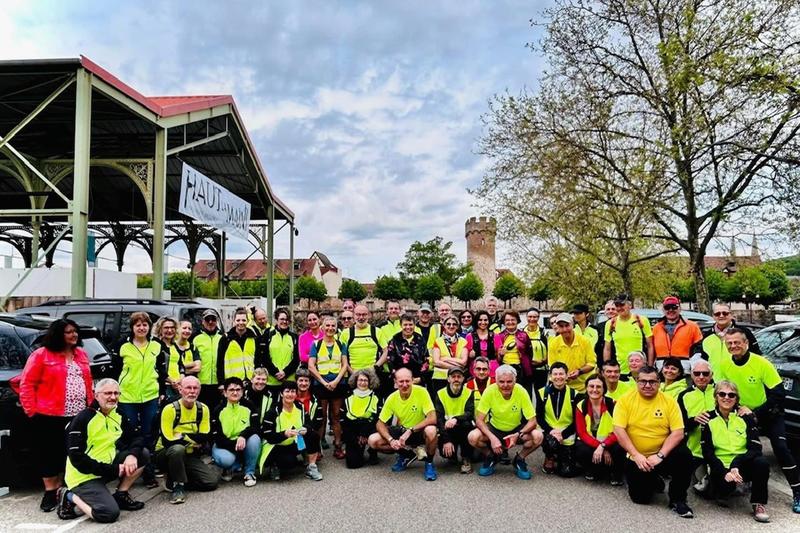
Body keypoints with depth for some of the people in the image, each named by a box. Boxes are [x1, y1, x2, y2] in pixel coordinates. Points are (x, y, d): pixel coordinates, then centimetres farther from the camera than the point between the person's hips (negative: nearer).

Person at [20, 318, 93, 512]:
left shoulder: (81, 354, 12)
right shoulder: (41, 355, -6)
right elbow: (26, 384, -6)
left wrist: (91, 406, 11)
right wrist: (32, 411, -11)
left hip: (78, 416, 5)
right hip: (50, 416, -5)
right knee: (50, 454, 2)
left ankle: (59, 488, 24)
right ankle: (50, 493, 13)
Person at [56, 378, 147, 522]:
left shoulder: (119, 416, 4)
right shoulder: (83, 419, -18)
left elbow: (137, 437, 3)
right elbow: (76, 458, -22)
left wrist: (132, 454, -21)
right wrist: (112, 470, -22)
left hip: (107, 466, 7)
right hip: (84, 476, -7)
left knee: (143, 454, -9)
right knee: (110, 513, -24)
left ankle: (121, 495, 6)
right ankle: (69, 497, 0)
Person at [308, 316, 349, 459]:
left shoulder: (341, 344, 10)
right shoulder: (316, 344, 5)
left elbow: (344, 365, 4)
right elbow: (311, 366, -1)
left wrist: (336, 381, -10)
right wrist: (323, 382, -9)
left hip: (338, 384, 1)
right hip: (320, 385, -1)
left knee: (336, 416, 5)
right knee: (321, 416, 1)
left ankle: (338, 446, 9)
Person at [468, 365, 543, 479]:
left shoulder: (521, 391, -22)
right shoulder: (490, 391, -22)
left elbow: (532, 421, -17)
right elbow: (479, 420, -18)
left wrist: (518, 435, -34)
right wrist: (492, 438, -33)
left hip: (516, 430, 0)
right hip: (494, 429, 0)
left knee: (538, 436, -27)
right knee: (473, 437, -28)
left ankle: (519, 460, 4)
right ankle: (490, 458, 6)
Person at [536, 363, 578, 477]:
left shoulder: (573, 394, -4)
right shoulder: (542, 393, -3)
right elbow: (539, 417, -2)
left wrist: (563, 434, -17)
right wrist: (550, 431, -18)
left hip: (567, 437, 1)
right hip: (548, 432, 0)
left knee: (567, 472, -6)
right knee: (552, 441, -36)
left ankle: (558, 457, 30)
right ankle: (549, 459, 0)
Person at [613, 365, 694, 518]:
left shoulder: (669, 401, -5)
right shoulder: (625, 400, -6)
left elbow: (678, 432, -9)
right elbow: (618, 430, -11)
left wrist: (659, 456, -19)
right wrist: (636, 455, -18)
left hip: (662, 455, 0)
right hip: (637, 457, 0)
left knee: (684, 455, -29)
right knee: (640, 497, -12)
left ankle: (677, 500, -8)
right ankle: (654, 482, 25)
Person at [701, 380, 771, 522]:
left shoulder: (746, 417, 2)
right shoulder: (709, 420, 0)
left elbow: (755, 448, -8)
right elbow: (707, 453, -5)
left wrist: (736, 464, -26)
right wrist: (724, 473, -23)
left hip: (743, 466, 2)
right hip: (721, 468, -1)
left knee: (762, 462, -31)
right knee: (726, 485, -34)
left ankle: (759, 504, -10)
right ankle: (723, 491, 5)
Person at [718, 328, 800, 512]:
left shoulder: (762, 364, -22)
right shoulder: (724, 366, -10)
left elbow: (778, 394, -20)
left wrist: (756, 413, -21)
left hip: (769, 415, -4)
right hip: (743, 415, 4)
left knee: (781, 449, -16)